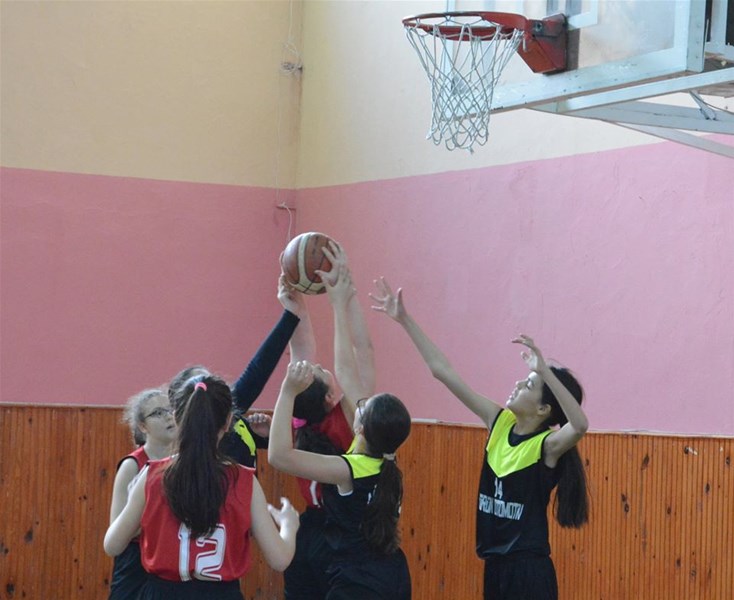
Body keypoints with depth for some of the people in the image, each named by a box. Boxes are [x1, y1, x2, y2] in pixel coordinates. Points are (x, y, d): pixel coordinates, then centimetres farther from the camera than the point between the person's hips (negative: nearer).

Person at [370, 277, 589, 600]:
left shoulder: (548, 445, -13)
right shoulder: (499, 423, 4)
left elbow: (580, 424, -38)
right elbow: (442, 371, 5)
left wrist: (544, 371, -40)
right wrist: (404, 319, 3)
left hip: (529, 571, -7)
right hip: (495, 564, 7)